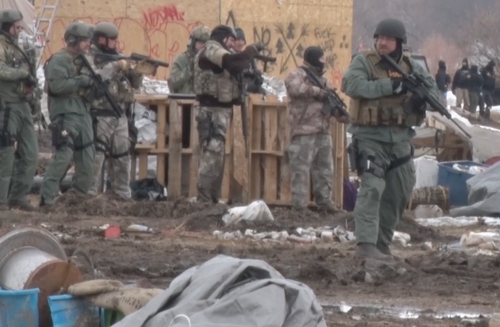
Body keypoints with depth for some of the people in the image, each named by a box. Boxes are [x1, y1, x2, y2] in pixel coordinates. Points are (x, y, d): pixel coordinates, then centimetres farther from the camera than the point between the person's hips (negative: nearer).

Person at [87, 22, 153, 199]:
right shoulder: (90, 58, -6)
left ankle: (123, 196, 20)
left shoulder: (118, 57, 14)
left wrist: (138, 72, -5)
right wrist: (115, 67, -24)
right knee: (95, 157, -10)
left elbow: (134, 84, 16)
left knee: (121, 157, 12)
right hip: (99, 116, -7)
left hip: (120, 116, 7)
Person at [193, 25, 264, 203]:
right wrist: (254, 48, -15)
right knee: (211, 156, -12)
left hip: (219, 111, 11)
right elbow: (234, 61, -27)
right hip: (213, 112, -11)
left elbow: (233, 69, 20)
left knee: (216, 156, 13)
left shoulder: (218, 52, 21)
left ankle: (212, 199, 18)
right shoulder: (212, 49, -11)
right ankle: (204, 200, -14)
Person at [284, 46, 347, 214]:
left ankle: (325, 202, 17)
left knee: (325, 170, 10)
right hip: (304, 132, -8)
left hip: (323, 132, 8)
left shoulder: (322, 80, 21)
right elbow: (295, 88, -24)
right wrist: (318, 91, -19)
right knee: (301, 170, -8)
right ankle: (299, 207, -9)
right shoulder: (297, 75, -2)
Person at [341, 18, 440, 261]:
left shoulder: (409, 66, 9)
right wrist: (390, 85, -25)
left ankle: (382, 243, 25)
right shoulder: (364, 62, -5)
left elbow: (433, 88, 14)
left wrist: (422, 99, -11)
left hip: (400, 138, 6)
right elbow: (351, 85, -22)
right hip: (370, 137, -6)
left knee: (399, 193, 12)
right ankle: (366, 244, -27)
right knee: (372, 187, -20)